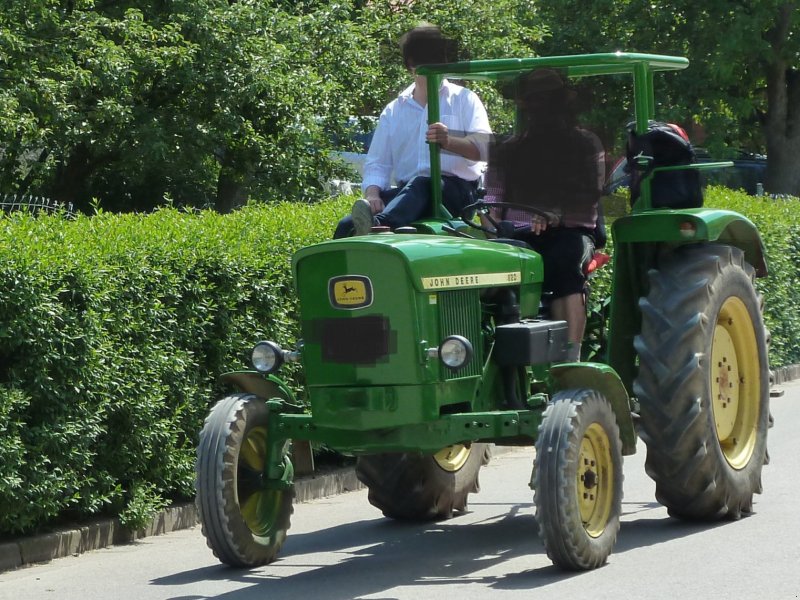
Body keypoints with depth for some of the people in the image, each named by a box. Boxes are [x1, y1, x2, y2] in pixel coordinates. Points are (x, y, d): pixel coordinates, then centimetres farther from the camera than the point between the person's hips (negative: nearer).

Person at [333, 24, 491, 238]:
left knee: (419, 185, -41)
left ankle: (378, 225, -66)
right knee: (347, 226, -23)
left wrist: (450, 142, -28)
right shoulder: (394, 111, 22)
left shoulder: (464, 100, 11)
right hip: (405, 191, 4)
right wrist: (373, 195, -8)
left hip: (456, 191, -4)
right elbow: (377, 163, 16)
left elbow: (484, 147, -6)